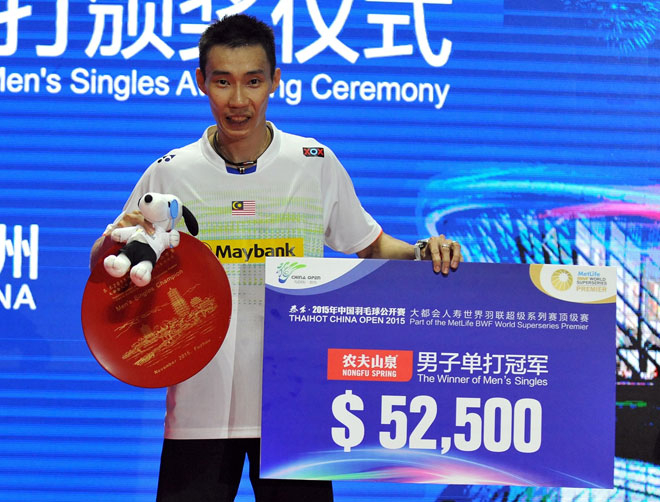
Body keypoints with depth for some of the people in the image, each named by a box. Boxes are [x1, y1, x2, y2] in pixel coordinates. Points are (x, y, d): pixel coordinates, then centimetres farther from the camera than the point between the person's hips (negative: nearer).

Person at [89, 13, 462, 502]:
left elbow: (371, 247, 12)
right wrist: (118, 242, -16)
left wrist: (421, 253, -7)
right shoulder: (169, 173, 0)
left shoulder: (317, 163, 1)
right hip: (200, 404, 0)